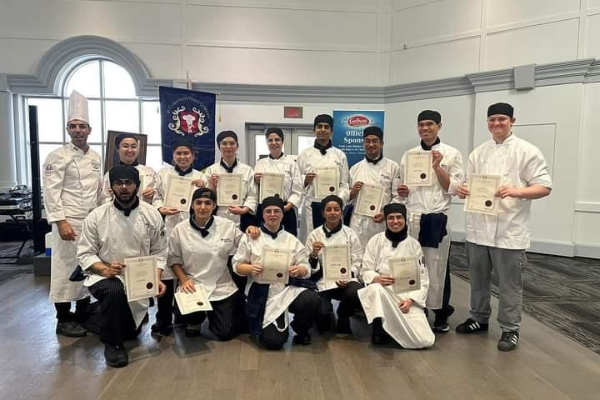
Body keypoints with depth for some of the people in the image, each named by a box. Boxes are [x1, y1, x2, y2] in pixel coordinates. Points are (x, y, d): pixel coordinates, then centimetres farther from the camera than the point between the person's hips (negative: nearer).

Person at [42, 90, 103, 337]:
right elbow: (51, 192, -13)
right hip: (68, 222, -6)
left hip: (92, 221, 6)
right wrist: (60, 221, -19)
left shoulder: (95, 158, 12)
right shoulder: (58, 157, -8)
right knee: (66, 267, 0)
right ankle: (63, 320, 12)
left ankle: (83, 313, 26)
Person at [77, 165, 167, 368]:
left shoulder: (152, 214, -5)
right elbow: (85, 254, -7)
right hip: (105, 277, -2)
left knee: (130, 332, 9)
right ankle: (112, 343, -12)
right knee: (114, 290, -38)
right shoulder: (96, 216, -9)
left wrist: (157, 279, -15)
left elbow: (159, 252, 0)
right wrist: (105, 269, -26)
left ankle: (104, 316, 45)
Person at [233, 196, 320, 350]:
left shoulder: (292, 240, 10)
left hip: (289, 288, 2)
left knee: (312, 300, -31)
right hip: (263, 294, -2)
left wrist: (299, 270, -18)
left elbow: (306, 268, 6)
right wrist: (250, 269, -17)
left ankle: (301, 330, 4)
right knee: (274, 341, -15)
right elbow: (238, 265, 5)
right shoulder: (250, 237, 4)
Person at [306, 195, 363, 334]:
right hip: (323, 281, -1)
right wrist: (314, 254, -20)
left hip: (345, 280, 1)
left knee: (358, 294, -32)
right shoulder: (314, 235, 2)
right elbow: (310, 268, 1)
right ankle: (326, 318, 15)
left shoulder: (351, 234, 5)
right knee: (322, 313, -27)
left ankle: (343, 317, 4)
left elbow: (357, 262, 5)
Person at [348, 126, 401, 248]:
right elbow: (347, 199, 14)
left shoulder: (393, 167, 4)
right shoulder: (355, 168, 11)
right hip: (358, 223, 2)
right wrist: (352, 193, -6)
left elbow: (397, 197, -1)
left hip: (383, 222, -2)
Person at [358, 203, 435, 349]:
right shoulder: (376, 240, 2)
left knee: (424, 340, -17)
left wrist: (410, 300, -12)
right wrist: (377, 279, -24)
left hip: (408, 296, 2)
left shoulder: (414, 244, 6)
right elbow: (365, 271, 0)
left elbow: (422, 278, 5)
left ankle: (396, 325, 12)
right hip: (382, 291, -2)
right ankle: (378, 329, -16)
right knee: (377, 289, -40)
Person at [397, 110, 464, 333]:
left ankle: (441, 314, 17)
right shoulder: (409, 155, 11)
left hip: (438, 218, -3)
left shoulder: (452, 154, 1)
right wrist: (402, 191, -8)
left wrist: (437, 167, -14)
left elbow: (456, 188, -5)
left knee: (437, 266, 4)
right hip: (412, 218, 3)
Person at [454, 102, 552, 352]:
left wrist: (516, 191, -23)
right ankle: (479, 318, 34)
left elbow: (544, 187, -6)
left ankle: (510, 329, 20)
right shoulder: (478, 153, 12)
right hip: (478, 227, 5)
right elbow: (469, 183, 15)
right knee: (478, 278, 17)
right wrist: (462, 190, -8)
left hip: (509, 229, -5)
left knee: (509, 283, 4)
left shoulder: (527, 151, -3)